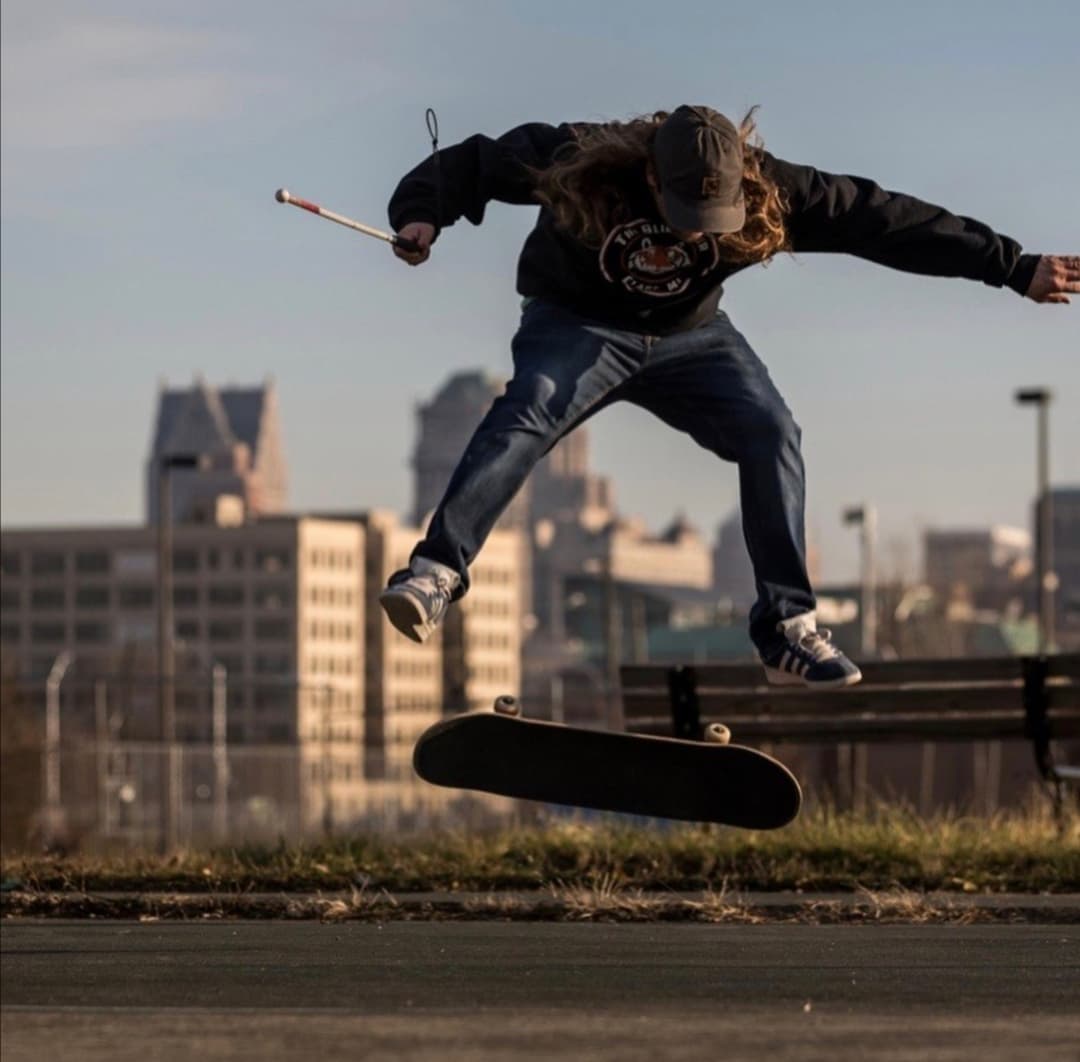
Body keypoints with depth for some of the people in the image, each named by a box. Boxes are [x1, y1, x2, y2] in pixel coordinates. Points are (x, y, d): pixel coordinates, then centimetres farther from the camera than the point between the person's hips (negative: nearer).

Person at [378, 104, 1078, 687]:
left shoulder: (767, 193, -22)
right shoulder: (579, 164, -28)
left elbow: (880, 219, -19)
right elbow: (473, 163, -14)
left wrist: (1015, 268, -19)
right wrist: (421, 215, -33)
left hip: (689, 334, 3)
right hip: (578, 322, -3)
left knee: (772, 432, -15)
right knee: (528, 415, -31)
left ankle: (788, 629, -9)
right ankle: (436, 573, -37)